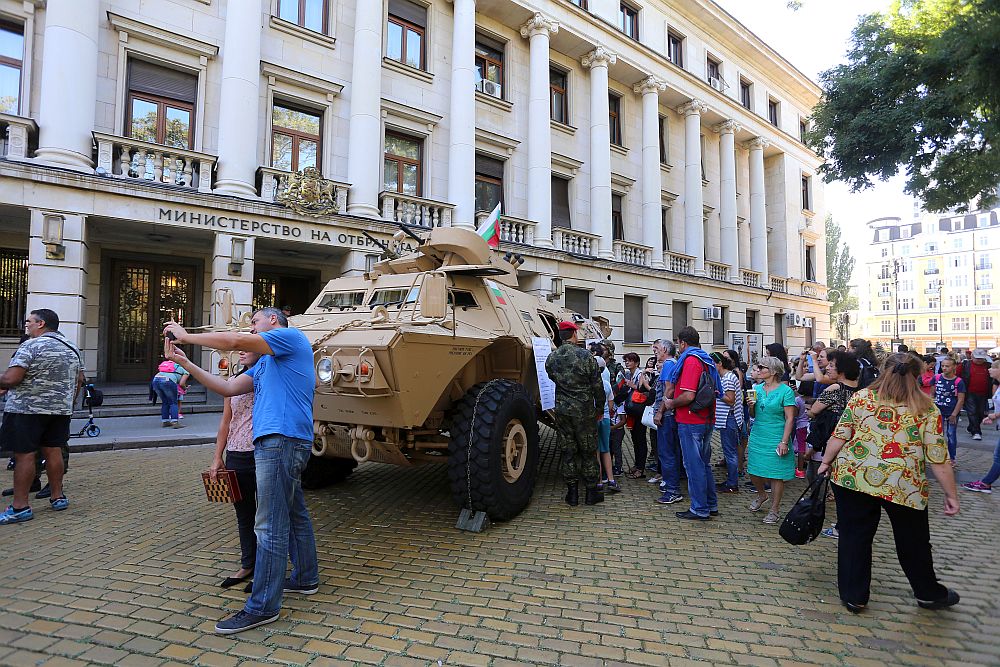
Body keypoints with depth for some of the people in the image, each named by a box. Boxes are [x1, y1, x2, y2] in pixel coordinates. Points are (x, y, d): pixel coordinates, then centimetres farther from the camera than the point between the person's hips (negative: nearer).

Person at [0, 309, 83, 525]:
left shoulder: (31, 346, -13)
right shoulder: (73, 348, 11)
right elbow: (79, 381, 16)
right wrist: (67, 402, 26)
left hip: (26, 409, -7)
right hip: (61, 410, 7)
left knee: (24, 455, -3)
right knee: (53, 451, 13)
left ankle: (20, 507, 0)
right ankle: (57, 497, 20)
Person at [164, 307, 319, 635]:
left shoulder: (291, 336, -3)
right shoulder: (264, 363, 25)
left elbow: (233, 340, -11)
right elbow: (228, 389, 19)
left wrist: (186, 335, 2)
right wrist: (185, 362, 14)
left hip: (281, 441, -11)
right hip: (276, 443, 11)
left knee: (270, 526, -7)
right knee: (294, 513, 19)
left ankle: (263, 606, 0)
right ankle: (305, 578, 33)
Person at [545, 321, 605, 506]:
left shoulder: (551, 359, -2)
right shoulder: (586, 356, -12)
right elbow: (597, 385, -7)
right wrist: (600, 408, 5)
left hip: (562, 411, 3)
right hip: (585, 412, -2)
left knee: (568, 452, 10)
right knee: (588, 451, 10)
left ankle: (572, 493, 15)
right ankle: (591, 493, 18)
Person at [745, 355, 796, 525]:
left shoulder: (786, 391, -9)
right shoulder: (757, 388, 8)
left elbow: (790, 418, -11)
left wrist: (784, 442, -17)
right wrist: (751, 406, -6)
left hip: (775, 438, -5)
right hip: (757, 436, 6)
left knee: (776, 474, 2)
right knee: (753, 471, 9)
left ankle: (774, 510, 15)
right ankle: (762, 495, 38)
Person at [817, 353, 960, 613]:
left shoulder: (861, 398, 0)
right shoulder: (927, 409, -2)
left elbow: (839, 436, -2)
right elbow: (938, 459, -3)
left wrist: (826, 462, 11)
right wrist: (951, 494, 6)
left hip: (854, 477, 0)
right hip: (904, 486, 0)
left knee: (854, 536, 11)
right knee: (913, 543, 20)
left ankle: (854, 597, 19)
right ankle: (929, 594, 41)